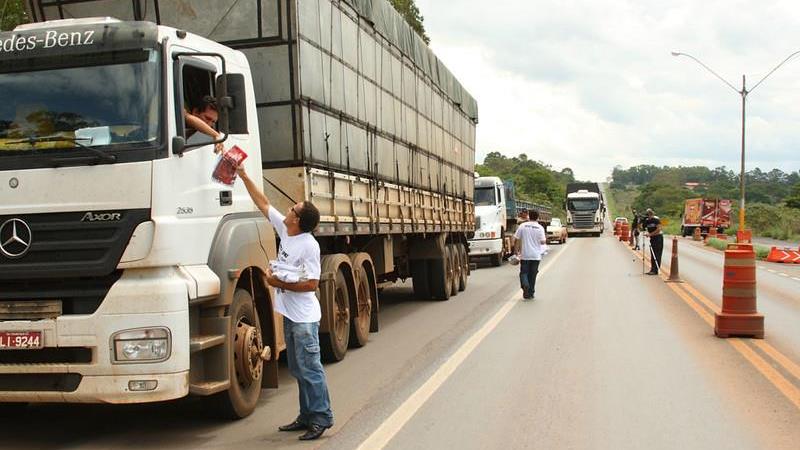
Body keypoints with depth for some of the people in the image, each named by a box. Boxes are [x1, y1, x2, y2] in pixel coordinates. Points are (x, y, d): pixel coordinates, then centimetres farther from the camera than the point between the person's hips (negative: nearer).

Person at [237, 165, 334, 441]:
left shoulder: (309, 245, -18)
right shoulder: (283, 230, 4)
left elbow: (312, 284, -20)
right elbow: (264, 203, 13)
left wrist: (279, 283, -19)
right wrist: (243, 176, 12)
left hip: (304, 317, -9)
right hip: (289, 314, 9)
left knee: (309, 368, -5)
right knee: (298, 369, 14)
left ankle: (321, 418, 3)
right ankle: (307, 416, 23)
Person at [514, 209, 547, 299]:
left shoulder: (523, 226, -3)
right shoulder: (540, 228, -4)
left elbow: (516, 239, -3)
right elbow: (542, 241, -7)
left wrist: (516, 250, 8)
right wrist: (545, 239, 15)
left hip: (524, 255, -1)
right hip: (536, 255, 1)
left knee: (524, 272, 8)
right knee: (532, 274, 9)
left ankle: (525, 285, -20)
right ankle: (530, 293, 11)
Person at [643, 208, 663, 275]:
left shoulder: (656, 219, -13)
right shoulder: (647, 220, 6)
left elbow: (659, 229, -20)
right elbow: (644, 228, 9)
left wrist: (650, 234, -24)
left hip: (658, 237, -7)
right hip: (652, 238, 7)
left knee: (657, 255, -8)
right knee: (652, 255, 8)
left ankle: (655, 270, -9)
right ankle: (652, 269, 11)